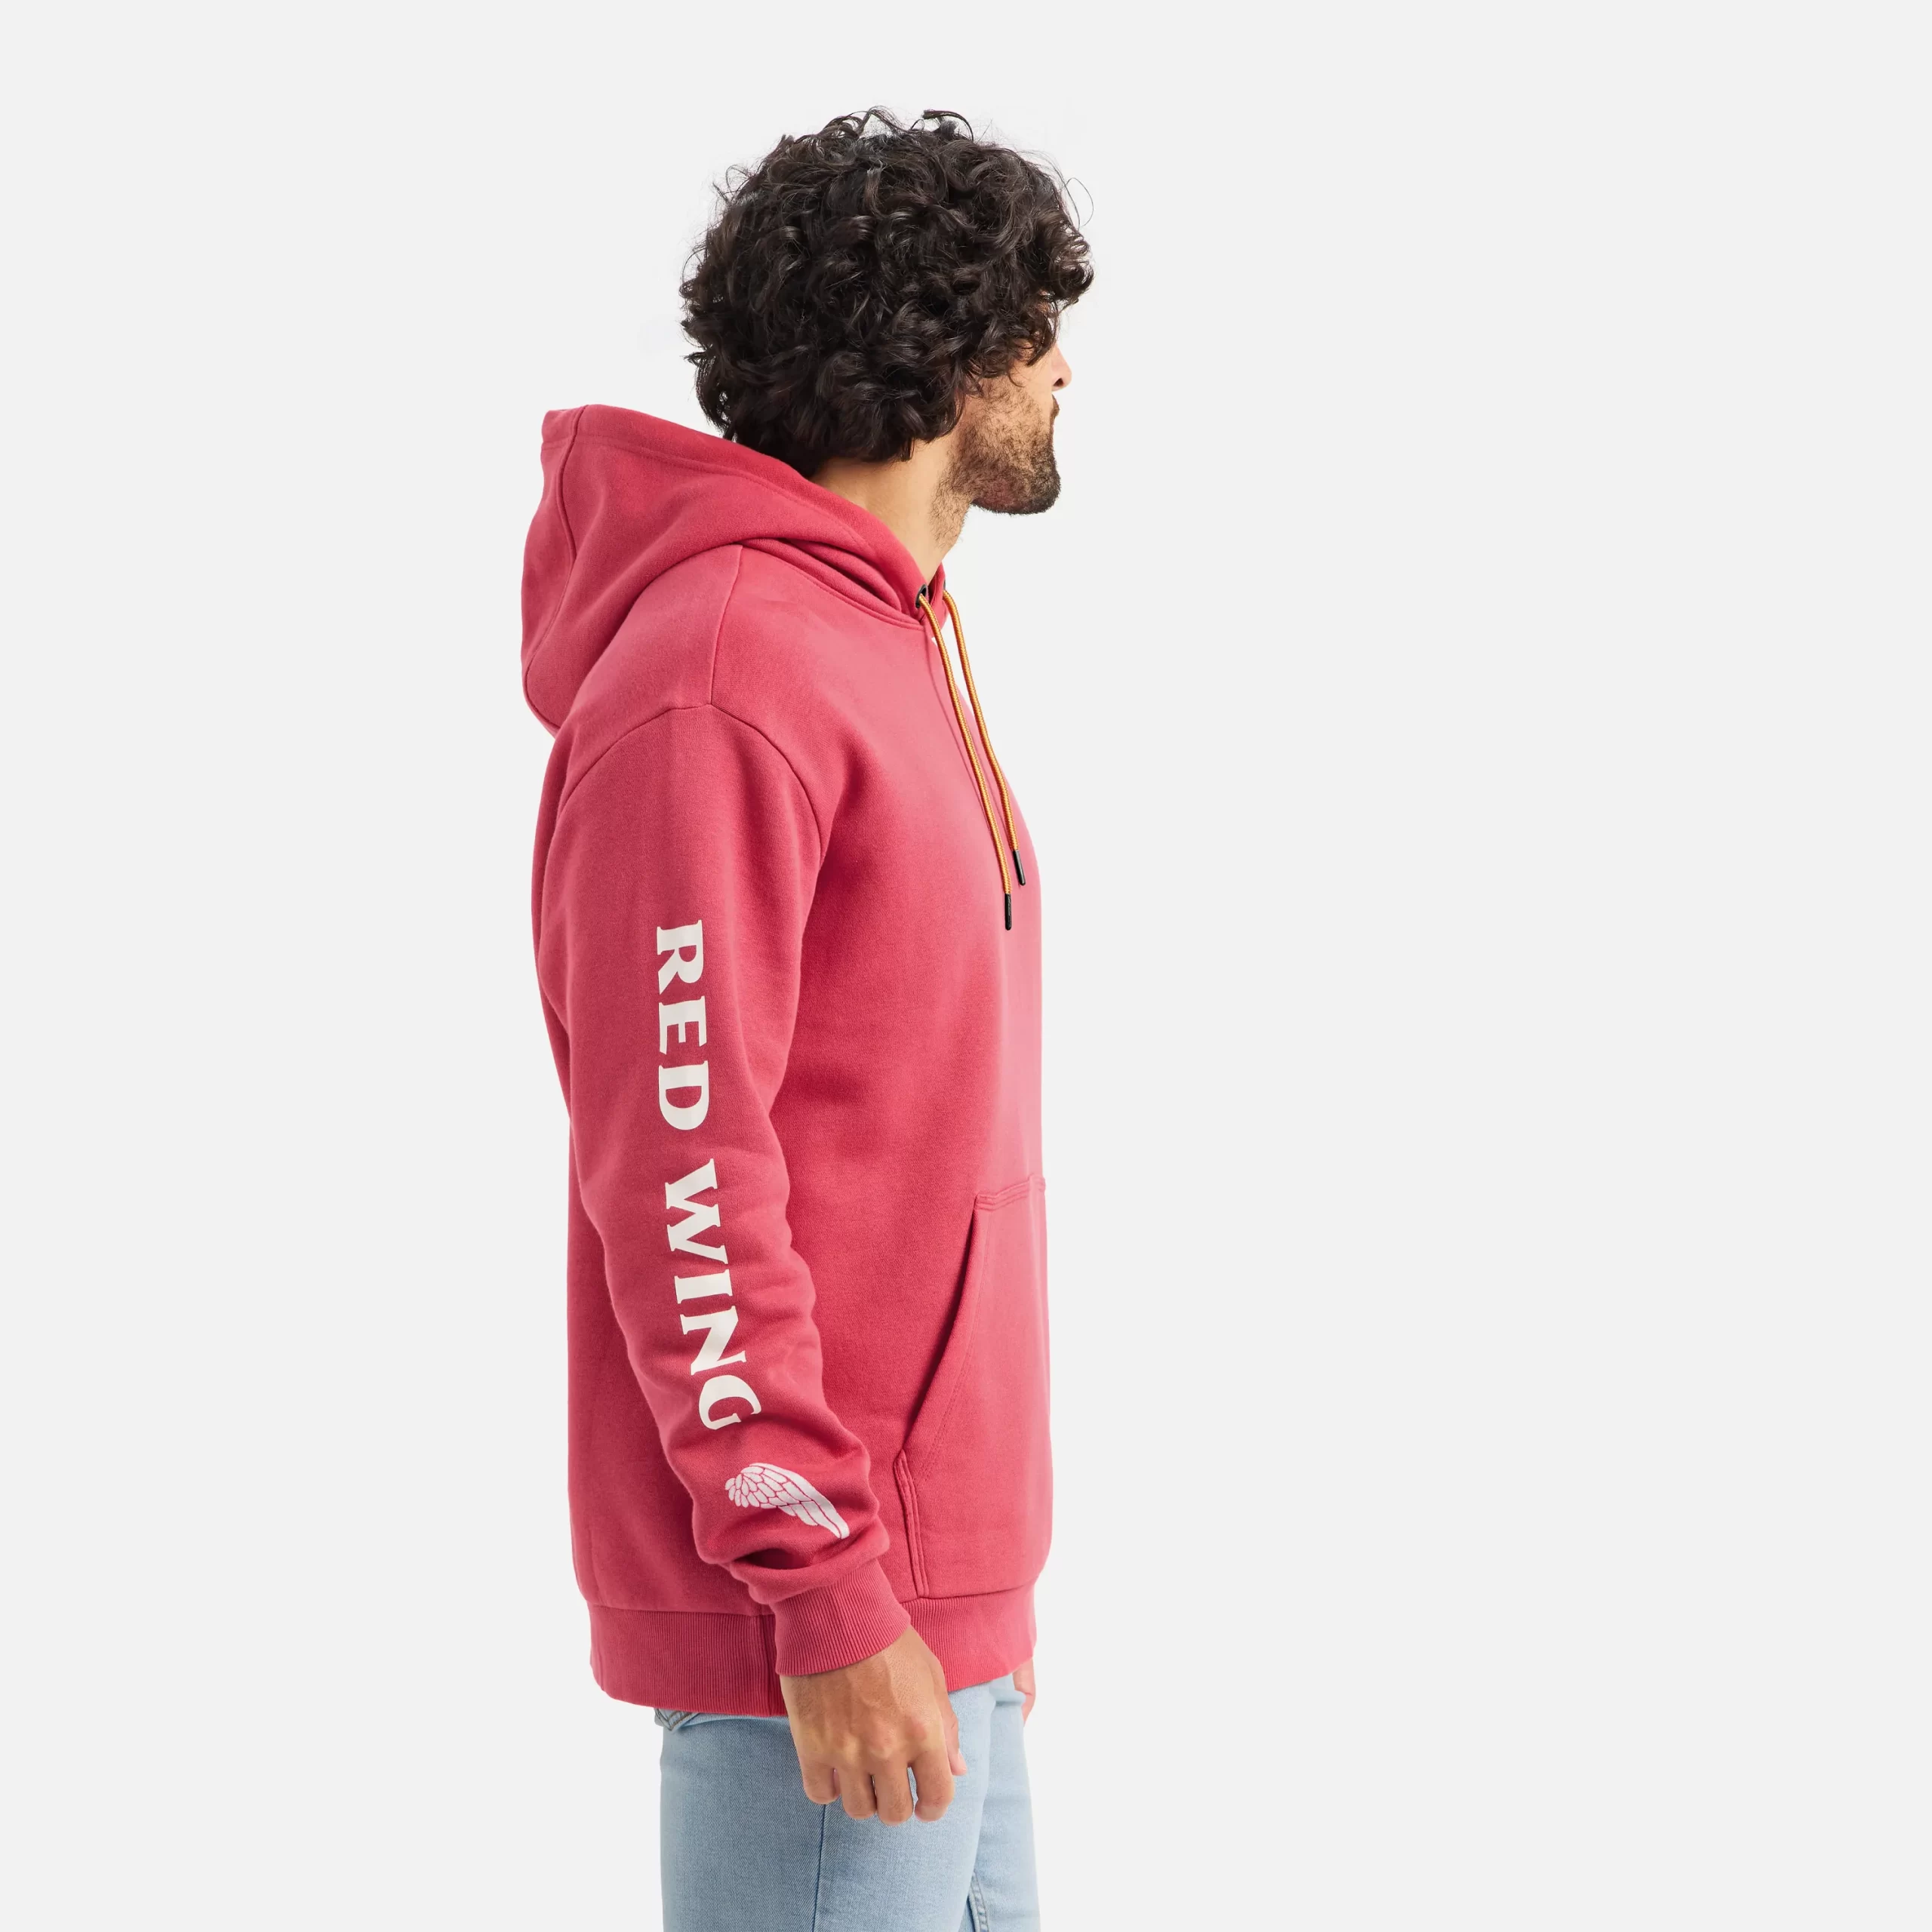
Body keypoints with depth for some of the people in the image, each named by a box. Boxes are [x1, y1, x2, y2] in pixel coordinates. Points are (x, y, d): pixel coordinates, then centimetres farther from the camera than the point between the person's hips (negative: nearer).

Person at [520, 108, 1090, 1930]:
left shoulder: (897, 646, 15)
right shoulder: (724, 673, -16)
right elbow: (678, 1177, -20)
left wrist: (984, 1583, 19)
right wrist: (826, 1598, -21)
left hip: (947, 1587, 10)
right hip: (819, 1611, -9)